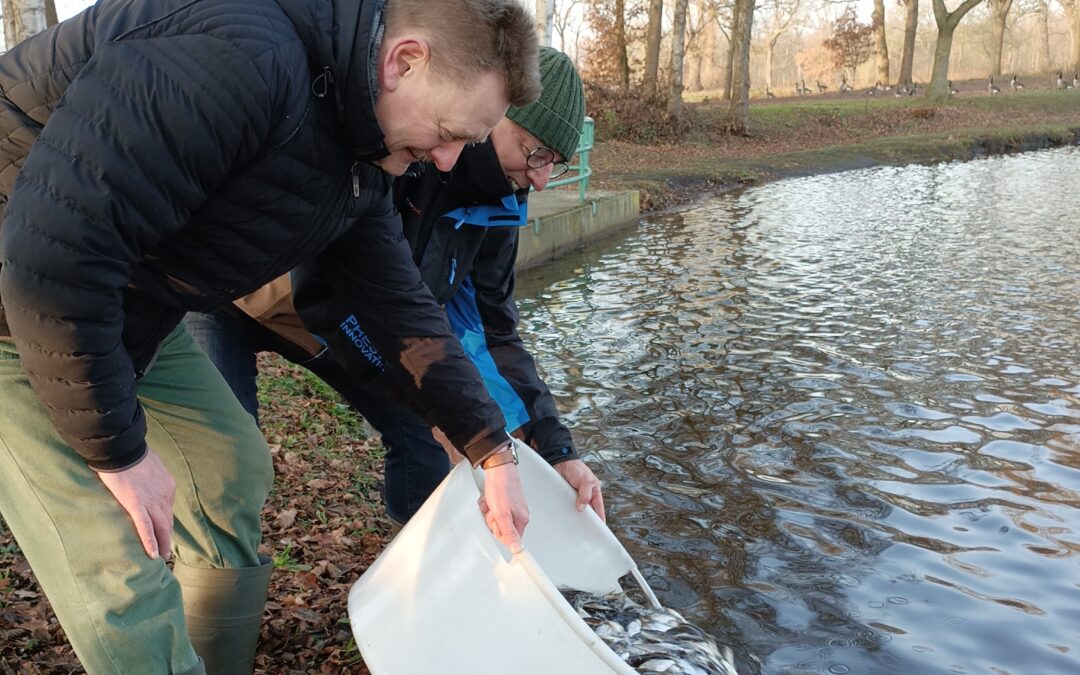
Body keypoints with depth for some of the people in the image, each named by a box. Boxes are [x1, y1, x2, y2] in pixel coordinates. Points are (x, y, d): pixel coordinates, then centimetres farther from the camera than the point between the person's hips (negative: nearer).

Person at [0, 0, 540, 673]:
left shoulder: (360, 162, -2)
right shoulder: (241, 59, -34)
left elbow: (400, 305, 6)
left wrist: (493, 452, 5)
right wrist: (117, 448, -24)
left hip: (128, 309, 9)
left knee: (234, 473, 13)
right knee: (122, 577, -11)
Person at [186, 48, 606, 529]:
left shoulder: (493, 209, -13)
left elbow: (492, 334, -7)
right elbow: (325, 290, -39)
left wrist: (557, 451, -14)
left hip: (343, 323, 6)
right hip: (236, 298, -6)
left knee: (420, 437, 0)